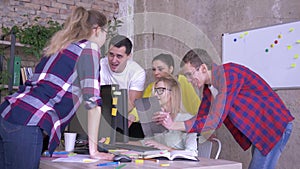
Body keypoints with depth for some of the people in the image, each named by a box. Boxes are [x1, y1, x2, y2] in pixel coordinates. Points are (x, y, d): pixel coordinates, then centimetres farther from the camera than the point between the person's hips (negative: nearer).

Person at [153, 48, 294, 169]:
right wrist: (173, 122, -7)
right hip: (259, 131, 9)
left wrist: (175, 126, -28)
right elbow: (202, 117, 6)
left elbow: (215, 120, -30)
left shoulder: (228, 73, -26)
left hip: (275, 126, -9)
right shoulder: (208, 87, 3)